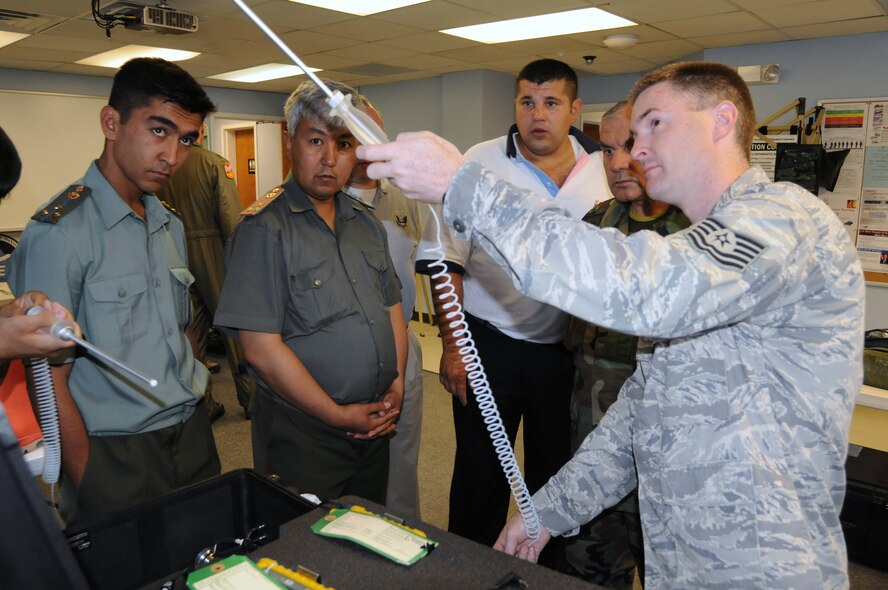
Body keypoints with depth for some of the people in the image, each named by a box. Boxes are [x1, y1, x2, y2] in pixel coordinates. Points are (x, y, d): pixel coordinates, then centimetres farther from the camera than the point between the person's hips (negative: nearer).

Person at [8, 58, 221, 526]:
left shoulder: (169, 226, 9)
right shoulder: (60, 232, -15)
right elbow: (49, 381, -15)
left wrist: (196, 418, 9)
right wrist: (94, 493, -14)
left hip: (194, 439, 7)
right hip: (118, 458, -6)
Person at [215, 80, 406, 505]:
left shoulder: (367, 222, 8)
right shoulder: (265, 228, -14)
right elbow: (261, 347, -19)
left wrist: (396, 386, -1)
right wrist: (340, 416, -14)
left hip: (375, 423, 7)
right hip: (303, 435, -6)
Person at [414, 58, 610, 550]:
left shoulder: (603, 169, 2)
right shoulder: (481, 163, -6)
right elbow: (446, 260, -5)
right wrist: (451, 344, -9)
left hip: (566, 349, 3)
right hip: (489, 346, -2)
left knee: (556, 471, 18)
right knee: (480, 472, 11)